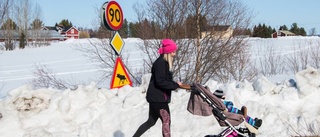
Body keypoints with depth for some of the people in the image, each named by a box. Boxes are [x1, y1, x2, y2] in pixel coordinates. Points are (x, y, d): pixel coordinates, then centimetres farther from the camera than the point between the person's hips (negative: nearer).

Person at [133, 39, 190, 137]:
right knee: (166, 121, -2)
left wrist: (177, 84, 5)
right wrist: (176, 85, -19)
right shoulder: (160, 63, -17)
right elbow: (160, 82, -24)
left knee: (151, 121, 15)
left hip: (156, 97, 10)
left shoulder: (164, 62, 14)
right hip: (158, 98, -10)